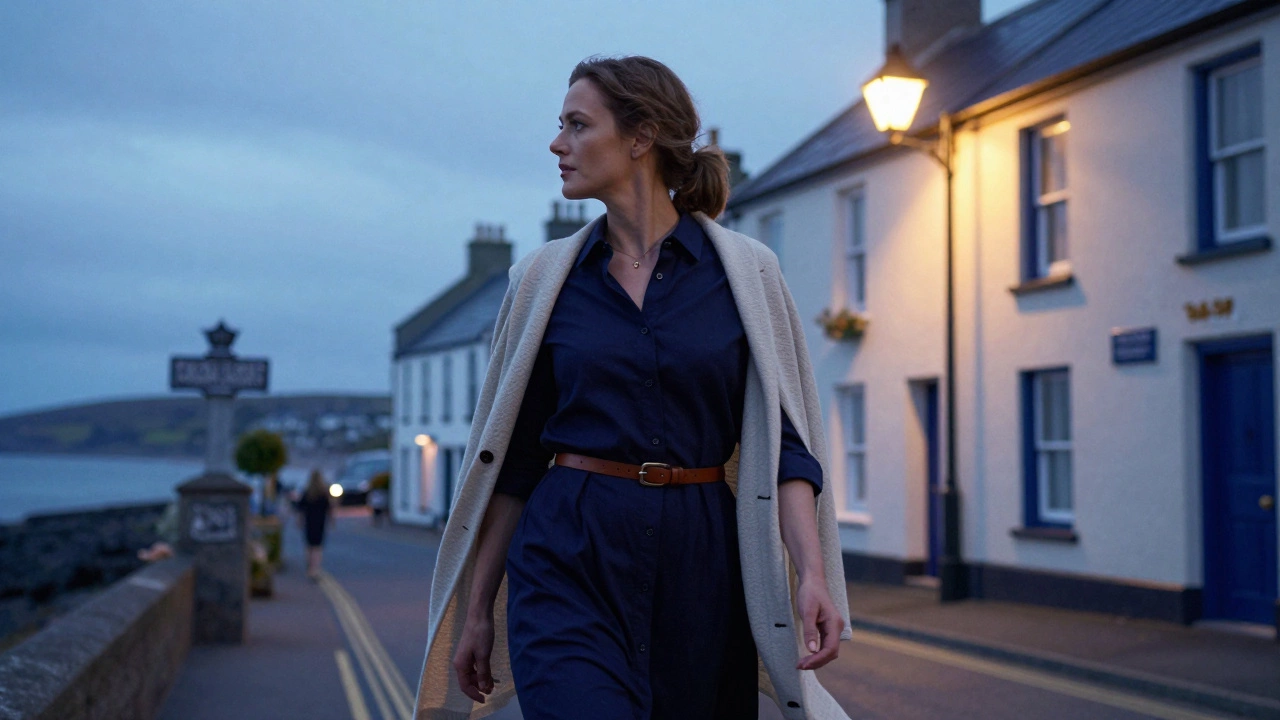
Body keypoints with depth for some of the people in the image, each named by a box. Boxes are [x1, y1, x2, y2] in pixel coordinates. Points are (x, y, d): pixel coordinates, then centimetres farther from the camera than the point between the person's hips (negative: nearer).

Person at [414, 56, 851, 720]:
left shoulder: (746, 273, 2)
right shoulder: (545, 278, 5)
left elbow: (782, 440, -1)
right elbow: (514, 457, 9)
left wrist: (812, 573, -15)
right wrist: (478, 608, 9)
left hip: (701, 564, 1)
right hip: (568, 563, 0)